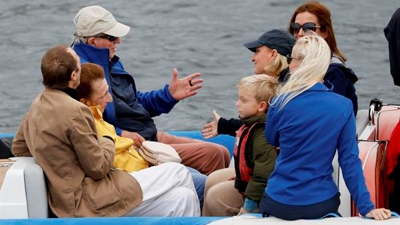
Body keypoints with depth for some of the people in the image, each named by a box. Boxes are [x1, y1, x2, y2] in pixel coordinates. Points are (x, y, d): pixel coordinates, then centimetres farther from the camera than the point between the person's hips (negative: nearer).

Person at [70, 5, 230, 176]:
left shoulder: (112, 64, 15)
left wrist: (169, 94, 15)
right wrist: (119, 134, -32)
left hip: (152, 136, 11)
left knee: (222, 154, 9)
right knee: (211, 154, -16)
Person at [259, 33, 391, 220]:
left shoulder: (282, 103, -12)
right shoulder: (344, 106, -8)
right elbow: (350, 160, -9)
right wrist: (366, 207, -7)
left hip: (280, 203, -2)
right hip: (322, 203, 2)